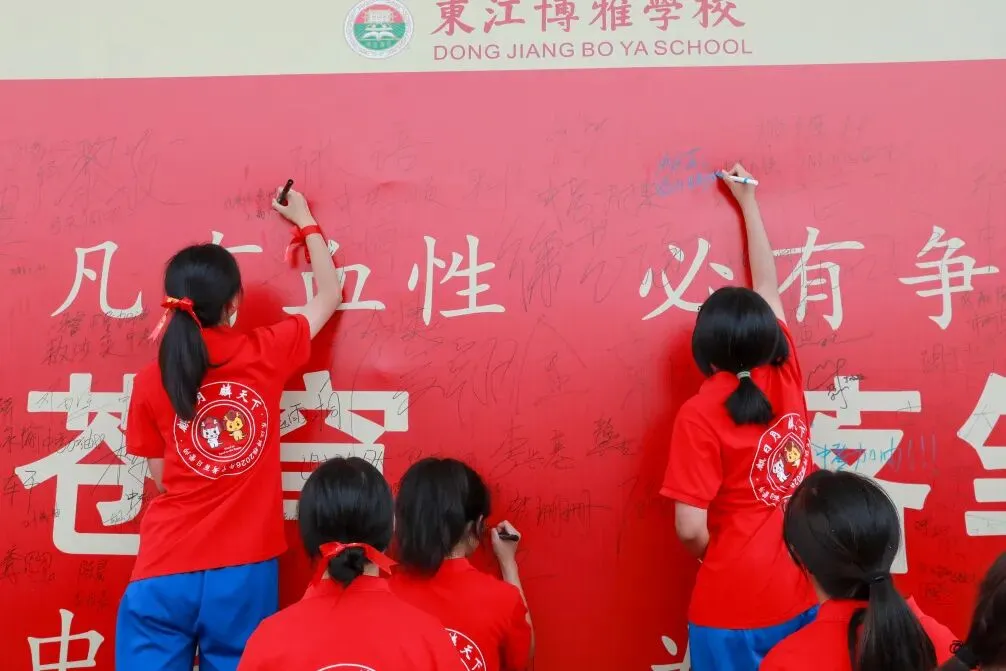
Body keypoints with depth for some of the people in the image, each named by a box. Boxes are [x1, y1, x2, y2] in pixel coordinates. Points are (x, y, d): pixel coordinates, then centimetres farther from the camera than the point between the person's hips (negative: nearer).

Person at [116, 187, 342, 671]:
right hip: (244, 567, 0)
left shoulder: (151, 381, -4)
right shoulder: (266, 355, -6)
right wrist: (306, 223, 21)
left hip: (167, 569, 0)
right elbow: (330, 295, 11)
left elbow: (161, 479, 6)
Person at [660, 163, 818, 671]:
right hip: (802, 593, 5)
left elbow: (690, 528, -21)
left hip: (734, 602, -5)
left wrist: (722, 560, 2)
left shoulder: (700, 413, -17)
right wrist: (748, 203, 21)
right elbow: (767, 286, 11)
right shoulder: (786, 377, -4)